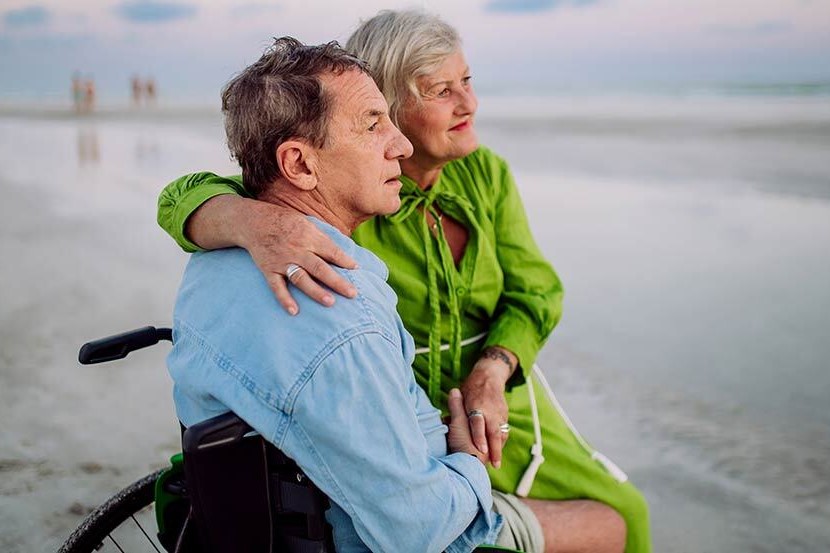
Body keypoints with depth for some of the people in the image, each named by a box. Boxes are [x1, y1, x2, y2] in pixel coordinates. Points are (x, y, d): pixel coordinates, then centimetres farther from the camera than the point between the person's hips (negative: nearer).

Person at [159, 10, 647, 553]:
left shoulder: (486, 172, 0)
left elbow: (534, 289, 1)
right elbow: (186, 198, -20)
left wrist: (492, 371, -19)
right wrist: (253, 220, -44)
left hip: (499, 403, 5)